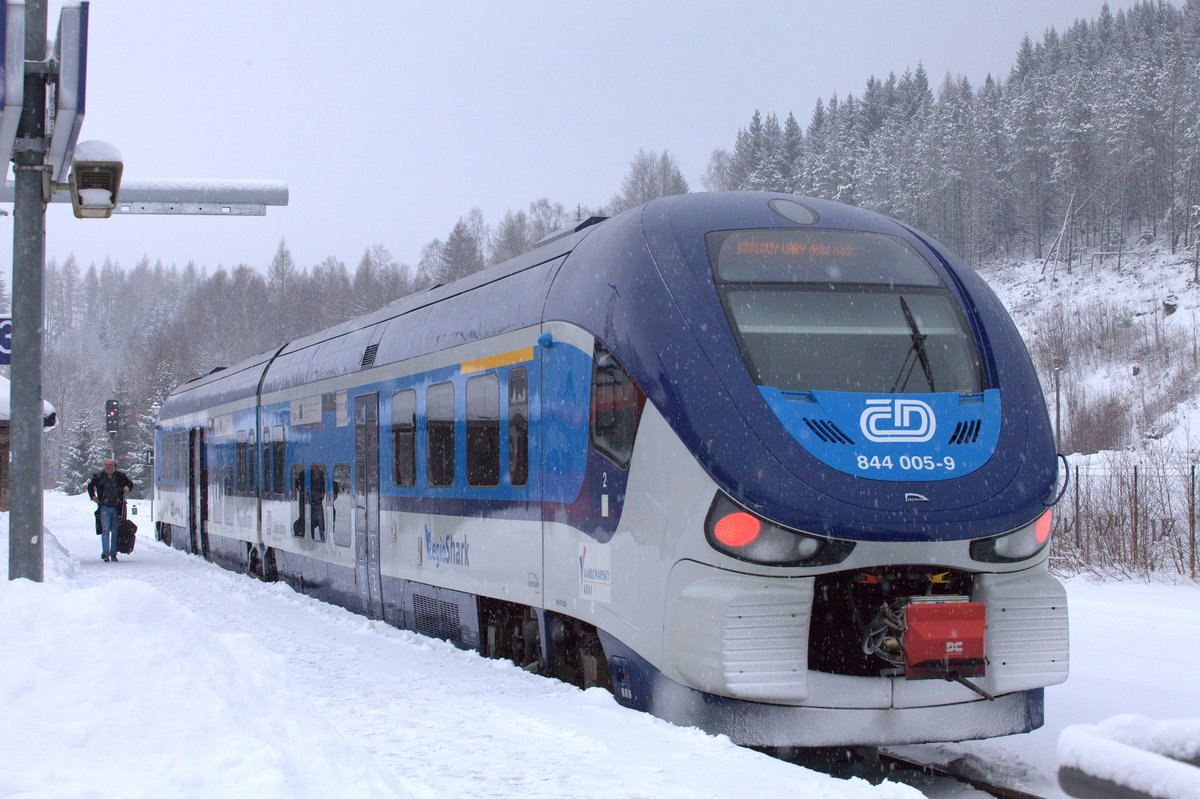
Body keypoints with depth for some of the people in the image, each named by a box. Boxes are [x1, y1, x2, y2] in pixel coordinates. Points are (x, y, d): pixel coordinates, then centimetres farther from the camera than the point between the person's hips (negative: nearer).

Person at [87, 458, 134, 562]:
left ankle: (113, 554, 13)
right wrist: (93, 496, 7)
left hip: (117, 509, 1)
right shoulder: (98, 476, 5)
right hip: (104, 508, -1)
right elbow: (90, 486, 21)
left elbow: (130, 483, 20)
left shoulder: (120, 476, 5)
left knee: (115, 532, 4)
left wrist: (127, 488, -2)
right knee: (105, 530, -13)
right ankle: (105, 552, -18)